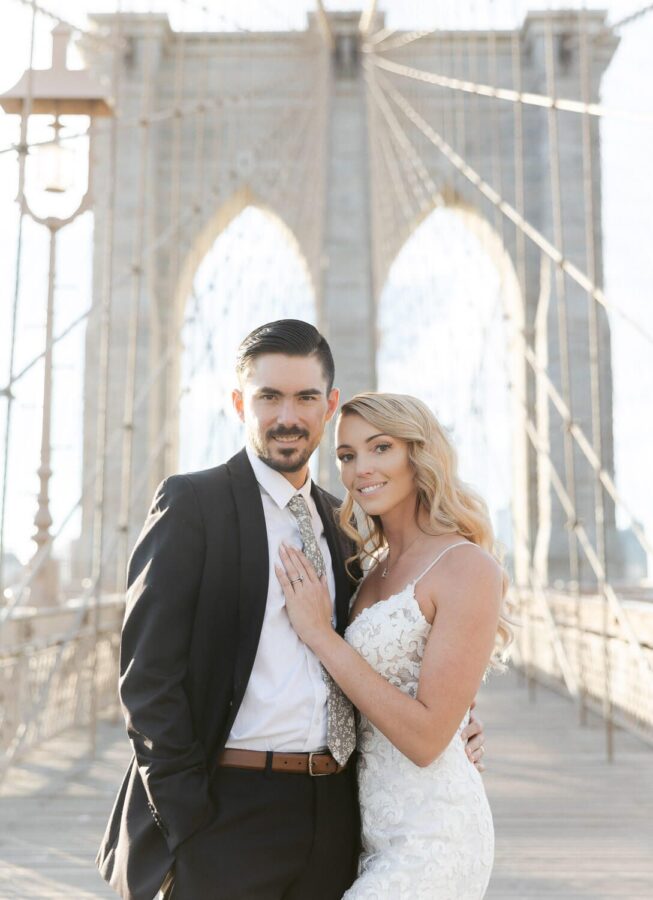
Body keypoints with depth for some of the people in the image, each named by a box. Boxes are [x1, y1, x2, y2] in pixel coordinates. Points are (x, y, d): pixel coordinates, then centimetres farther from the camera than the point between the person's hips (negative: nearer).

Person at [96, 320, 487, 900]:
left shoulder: (340, 524, 13)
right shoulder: (192, 502, -6)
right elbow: (148, 675, -10)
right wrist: (187, 822, -14)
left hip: (334, 813, 6)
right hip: (230, 812, -5)